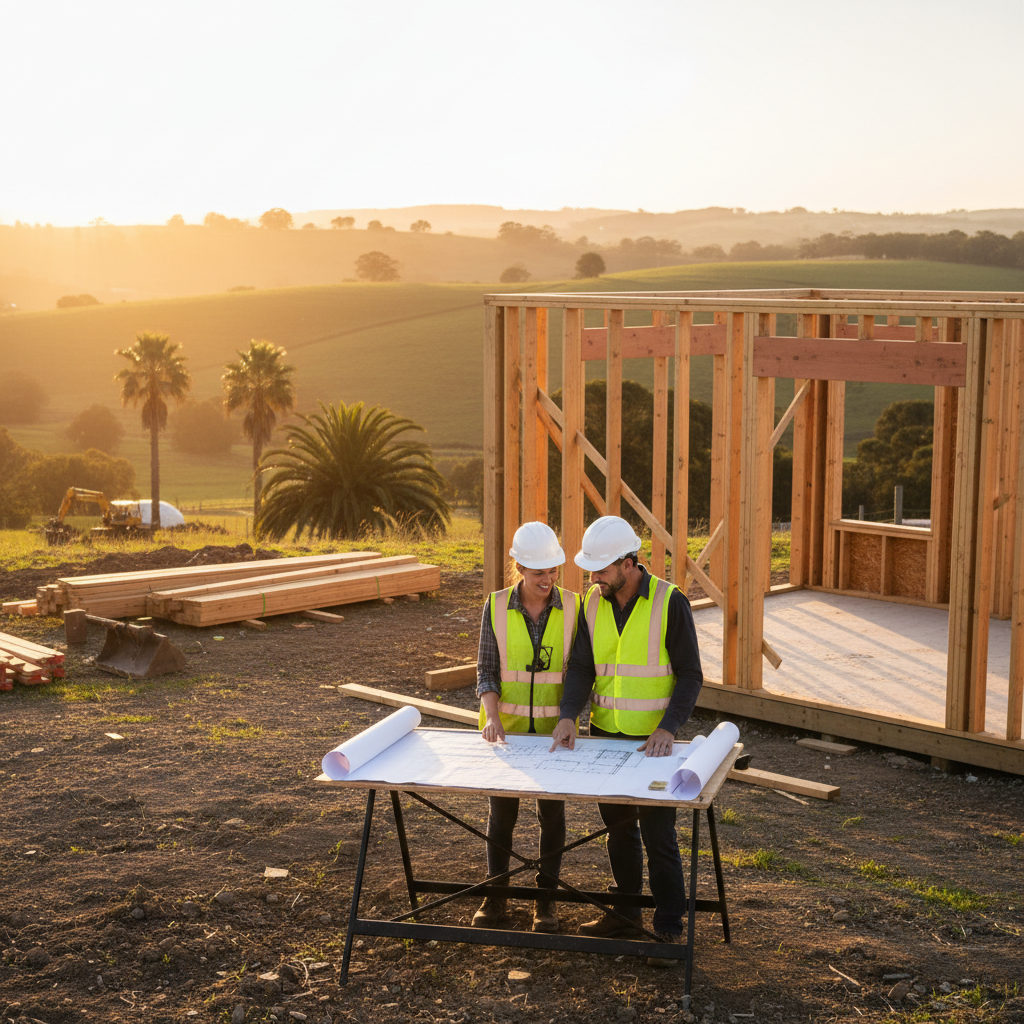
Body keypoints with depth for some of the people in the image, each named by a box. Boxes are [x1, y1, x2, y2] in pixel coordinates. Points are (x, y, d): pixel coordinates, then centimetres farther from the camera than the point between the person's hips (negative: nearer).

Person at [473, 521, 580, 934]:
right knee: (501, 810, 7)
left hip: (553, 729, 0)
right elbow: (486, 671, -7)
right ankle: (495, 898, 20)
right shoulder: (497, 607, -8)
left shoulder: (572, 607, -9)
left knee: (552, 811, 7)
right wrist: (492, 718, -23)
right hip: (508, 725, 0)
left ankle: (545, 899, 20)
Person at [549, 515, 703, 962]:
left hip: (653, 740, -5)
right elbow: (581, 669, 0)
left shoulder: (669, 602, -13)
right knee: (618, 827, 16)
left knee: (658, 834, -3)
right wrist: (568, 716, -18)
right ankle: (626, 912, 30)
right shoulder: (593, 605, 2)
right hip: (607, 735, 5)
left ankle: (670, 928, 9)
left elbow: (690, 674, -10)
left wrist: (667, 728, -22)